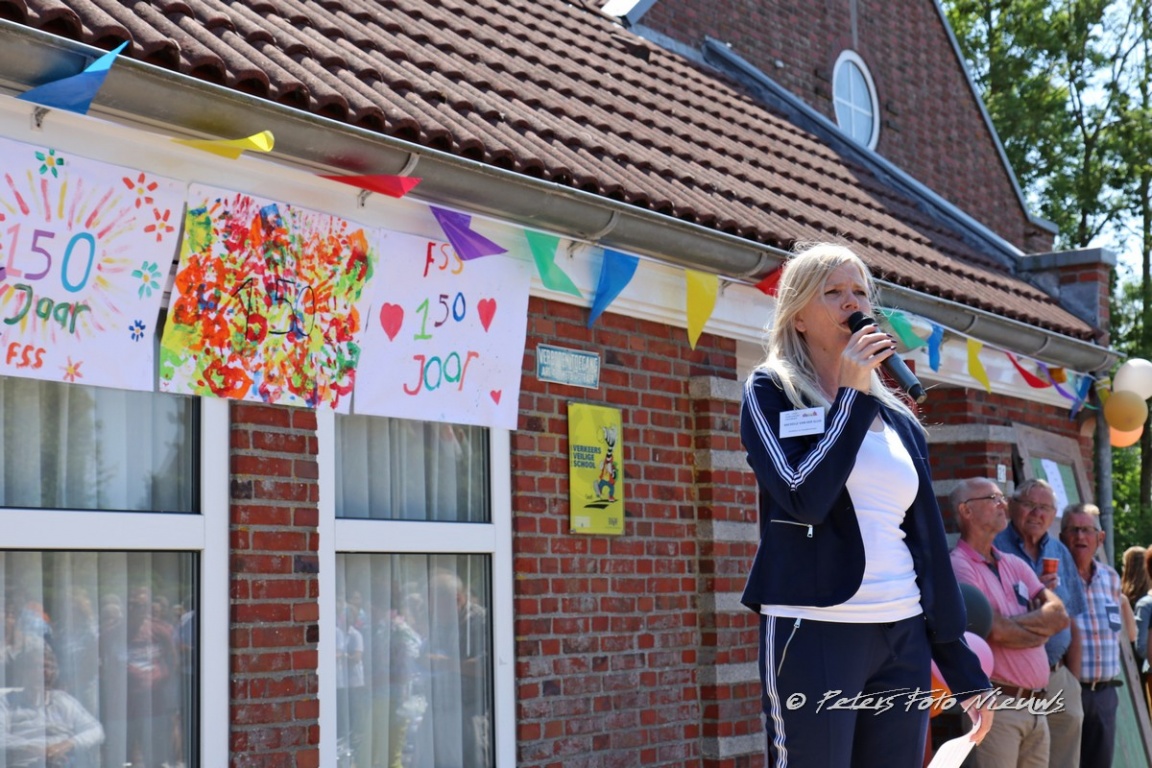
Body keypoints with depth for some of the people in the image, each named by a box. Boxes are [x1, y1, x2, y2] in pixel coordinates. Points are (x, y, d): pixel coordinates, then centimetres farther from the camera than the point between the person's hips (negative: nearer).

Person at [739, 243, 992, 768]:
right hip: (812, 634, -5)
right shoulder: (771, 392, 1)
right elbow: (805, 499, -16)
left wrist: (964, 670, 12)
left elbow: (928, 543, 15)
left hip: (903, 638, 5)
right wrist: (853, 393, -10)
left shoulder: (900, 421, 16)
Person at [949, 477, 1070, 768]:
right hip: (995, 704, -7)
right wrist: (1041, 628, 2)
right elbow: (996, 632, -16)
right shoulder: (959, 566, -8)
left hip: (1036, 706, 7)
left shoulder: (1015, 565, 18)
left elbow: (1059, 613, 6)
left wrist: (1012, 623, -10)